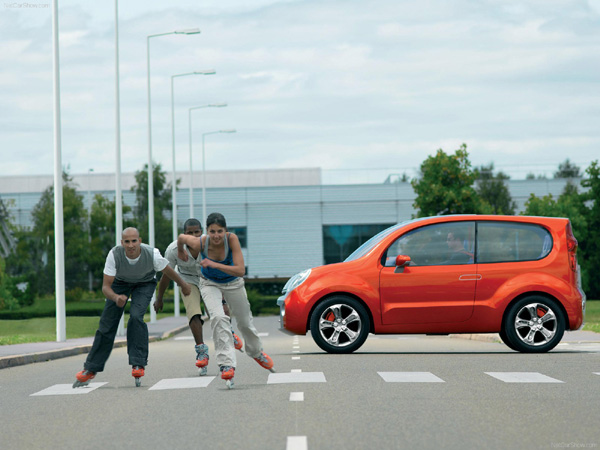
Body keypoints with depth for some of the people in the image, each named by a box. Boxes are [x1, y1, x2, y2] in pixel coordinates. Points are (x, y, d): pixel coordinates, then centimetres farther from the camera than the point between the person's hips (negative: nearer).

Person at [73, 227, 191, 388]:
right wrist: (116, 298, -51)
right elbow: (105, 286, -29)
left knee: (136, 317, -27)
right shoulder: (114, 254, -34)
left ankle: (138, 364, -18)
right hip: (120, 282, 1)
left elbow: (168, 271, -12)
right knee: (107, 324, -2)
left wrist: (183, 285, 6)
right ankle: (91, 369, 12)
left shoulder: (152, 254, -34)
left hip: (145, 283, -1)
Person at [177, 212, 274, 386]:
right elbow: (181, 237, -8)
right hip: (210, 283, -1)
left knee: (245, 321, 16)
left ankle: (256, 352, 46)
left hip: (233, 283, 1)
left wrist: (215, 264, -46)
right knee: (218, 317, -27)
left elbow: (241, 270, -39)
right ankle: (227, 364, -28)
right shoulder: (200, 243, -31)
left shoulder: (232, 239, -34)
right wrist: (180, 251, 12)